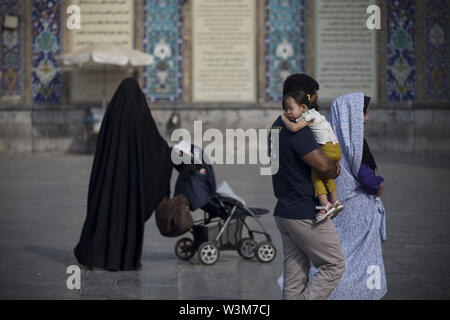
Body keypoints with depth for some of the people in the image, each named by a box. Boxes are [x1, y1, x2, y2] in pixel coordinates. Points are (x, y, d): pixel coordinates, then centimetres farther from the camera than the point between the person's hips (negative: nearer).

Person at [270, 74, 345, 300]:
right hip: (306, 215, -9)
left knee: (294, 278, 12)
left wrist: (330, 166, 3)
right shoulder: (296, 129, -18)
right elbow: (324, 165, -22)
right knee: (334, 265, 2)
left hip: (284, 212, 10)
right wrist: (334, 166, 0)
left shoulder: (277, 127, 14)